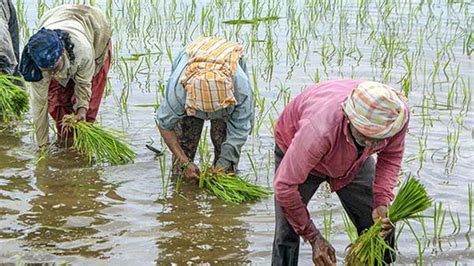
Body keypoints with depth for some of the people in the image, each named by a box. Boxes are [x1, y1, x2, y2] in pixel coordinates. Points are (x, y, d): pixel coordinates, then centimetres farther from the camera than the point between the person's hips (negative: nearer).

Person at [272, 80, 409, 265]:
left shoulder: (398, 115, -33)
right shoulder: (320, 128, -48)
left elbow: (391, 156, -9)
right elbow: (285, 186, -39)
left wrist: (382, 202, -24)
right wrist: (314, 238, -30)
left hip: (354, 160, 4)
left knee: (383, 226, -1)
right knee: (287, 233, -14)